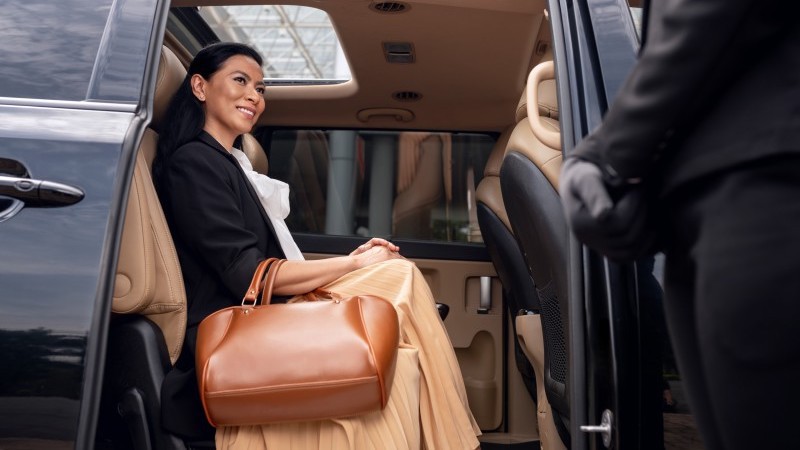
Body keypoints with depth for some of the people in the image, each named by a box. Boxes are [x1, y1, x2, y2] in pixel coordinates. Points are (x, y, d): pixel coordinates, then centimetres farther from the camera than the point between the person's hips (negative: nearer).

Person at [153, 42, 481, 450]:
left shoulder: (229, 164, 20)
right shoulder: (195, 161, -8)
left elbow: (272, 266, 12)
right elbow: (248, 275, -17)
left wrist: (349, 262, -1)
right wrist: (355, 264, -10)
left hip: (257, 330, 8)